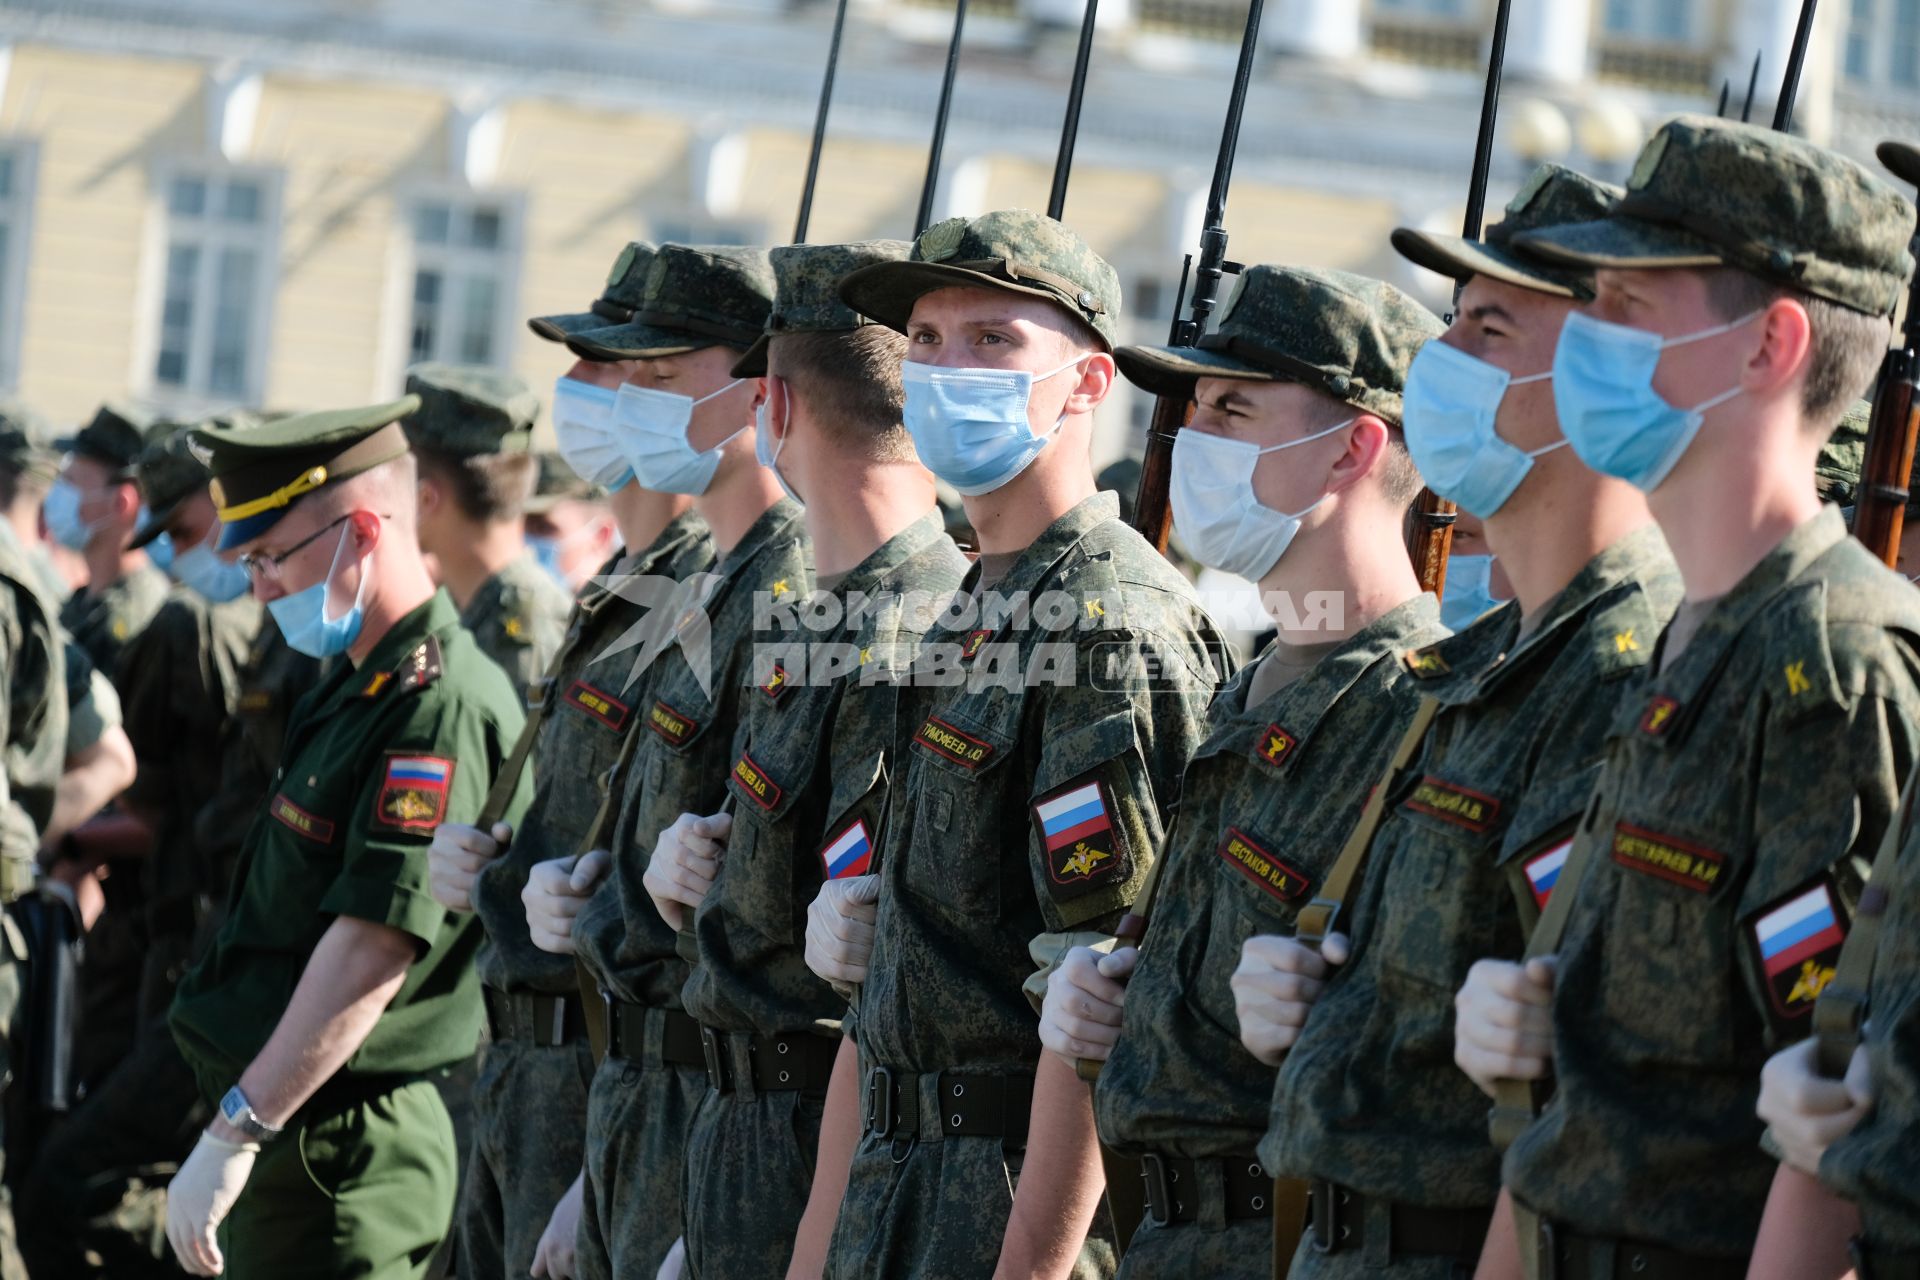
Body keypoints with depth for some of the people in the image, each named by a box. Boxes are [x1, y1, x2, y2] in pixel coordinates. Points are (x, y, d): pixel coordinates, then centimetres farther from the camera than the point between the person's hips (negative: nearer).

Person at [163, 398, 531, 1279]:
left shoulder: (440, 708, -18)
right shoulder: (357, 684, 15)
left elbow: (375, 947, -25)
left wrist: (236, 1132, -26)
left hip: (336, 1157, -10)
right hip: (293, 1140, 10)